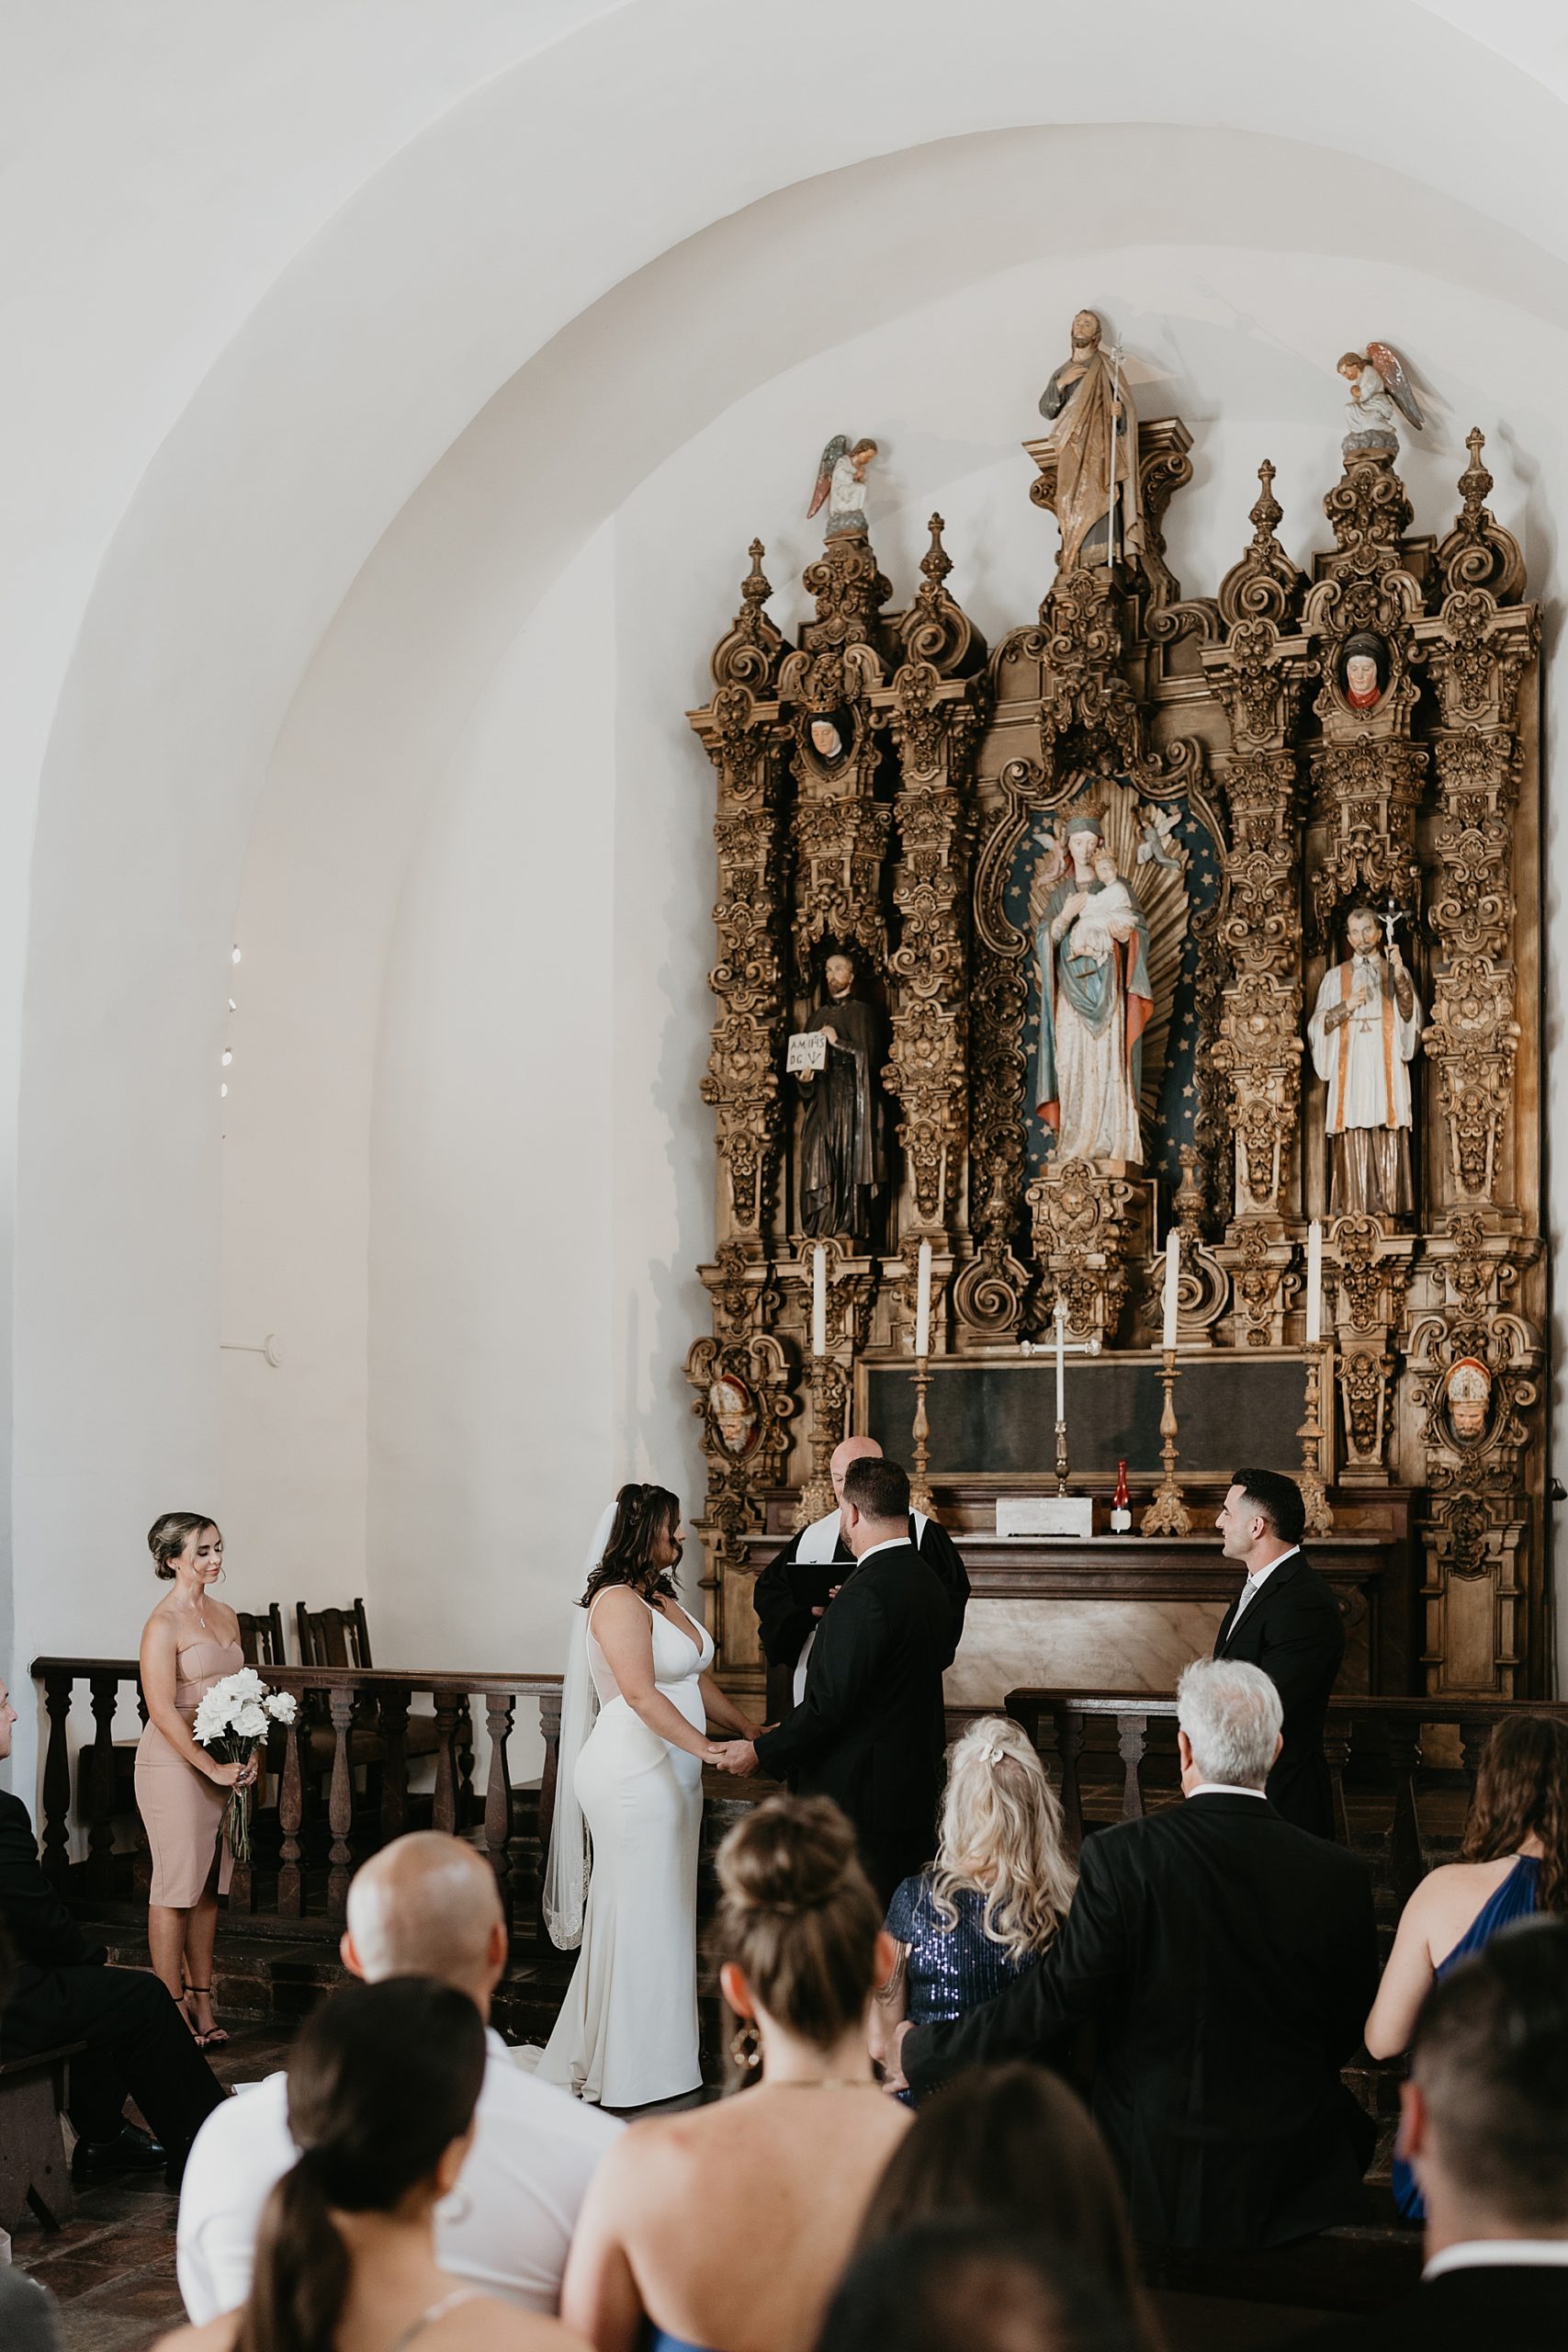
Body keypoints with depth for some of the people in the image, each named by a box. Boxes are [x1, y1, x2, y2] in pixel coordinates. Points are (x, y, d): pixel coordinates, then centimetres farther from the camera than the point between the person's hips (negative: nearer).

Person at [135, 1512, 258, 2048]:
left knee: (210, 1885, 10)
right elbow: (162, 1710, -16)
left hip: (221, 1765, 7)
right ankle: (172, 2007, 3)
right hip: (173, 1763, -7)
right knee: (177, 1885, -3)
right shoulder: (163, 1624, -12)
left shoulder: (225, 1615, 12)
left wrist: (248, 1754, 4)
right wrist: (213, 1768, -16)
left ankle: (201, 2003, 16)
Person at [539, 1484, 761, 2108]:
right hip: (633, 1774, -9)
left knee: (664, 1911, 13)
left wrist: (750, 1731, 16)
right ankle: (627, 2070, 8)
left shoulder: (664, 1597, 14)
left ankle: (660, 2050, 22)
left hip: (670, 1772, 9)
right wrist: (705, 1747, -28)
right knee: (637, 1912, -2)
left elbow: (697, 1680, 19)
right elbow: (640, 1692, -25)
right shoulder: (618, 1601, -15)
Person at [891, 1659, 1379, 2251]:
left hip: (1154, 2188, -2)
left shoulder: (1121, 1858, -16)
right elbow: (1349, 2033, 4)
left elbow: (1055, 1997, -13)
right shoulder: (1339, 1876, -8)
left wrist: (923, 2052, 0)